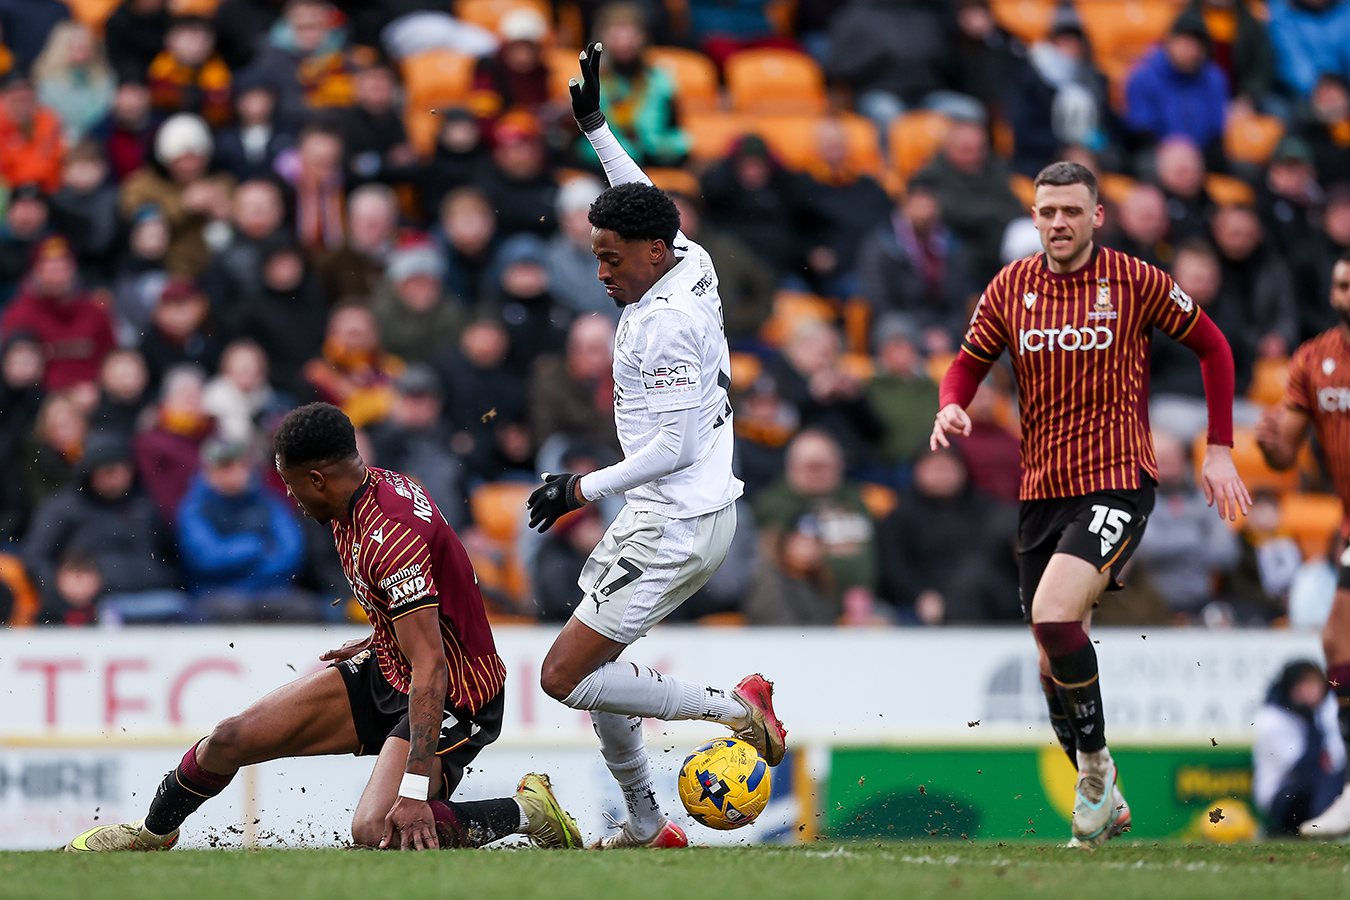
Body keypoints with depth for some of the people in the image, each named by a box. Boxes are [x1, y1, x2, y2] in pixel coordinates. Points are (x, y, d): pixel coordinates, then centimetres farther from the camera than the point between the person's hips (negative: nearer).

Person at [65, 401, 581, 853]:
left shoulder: (391, 538, -30)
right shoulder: (368, 488, -1)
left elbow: (430, 665, -34)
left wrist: (414, 789, -37)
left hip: (452, 700, -9)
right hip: (387, 672, 9)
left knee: (376, 833, -30)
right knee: (231, 740, 5)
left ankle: (526, 812, -10)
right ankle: (152, 832, 33)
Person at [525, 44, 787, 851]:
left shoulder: (663, 323, -19)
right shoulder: (693, 269, 8)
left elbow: (677, 447, -22)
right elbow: (648, 209, 29)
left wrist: (587, 488, -16)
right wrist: (595, 125, 31)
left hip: (676, 526, -10)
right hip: (673, 516, 10)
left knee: (565, 677, -11)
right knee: (594, 666, 18)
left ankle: (734, 708, -11)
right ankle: (646, 826, 23)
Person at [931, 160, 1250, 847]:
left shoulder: (1134, 282, -4)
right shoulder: (1010, 288, 5)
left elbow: (1212, 346, 6)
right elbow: (969, 362, 14)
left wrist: (1219, 450, 1)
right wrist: (952, 405, -10)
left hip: (1117, 483, -5)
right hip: (1041, 491, 5)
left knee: (1054, 616, -26)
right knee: (1054, 661, 8)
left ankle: (1095, 763, -7)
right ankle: (1103, 804, 25)